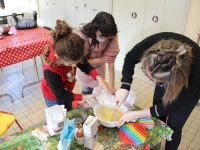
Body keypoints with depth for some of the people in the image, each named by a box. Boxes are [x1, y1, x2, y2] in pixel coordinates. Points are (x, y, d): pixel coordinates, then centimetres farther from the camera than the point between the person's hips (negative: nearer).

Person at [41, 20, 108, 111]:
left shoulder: (70, 55, -29)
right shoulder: (50, 71, -41)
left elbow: (85, 65, -12)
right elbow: (60, 95, -28)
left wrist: (99, 78, -28)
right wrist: (84, 97, -28)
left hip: (66, 91, 5)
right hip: (54, 96, -5)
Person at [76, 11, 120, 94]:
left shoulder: (112, 37, -30)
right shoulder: (82, 36, -37)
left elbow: (111, 60, -31)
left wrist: (111, 86, -33)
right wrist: (101, 60, -29)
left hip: (99, 66, 2)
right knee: (87, 91, 11)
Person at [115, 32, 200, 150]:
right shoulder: (152, 43, -39)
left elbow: (172, 106, -27)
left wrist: (135, 115, -28)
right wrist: (125, 86, -28)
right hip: (166, 80, 3)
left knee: (173, 126, 3)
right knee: (158, 119, 11)